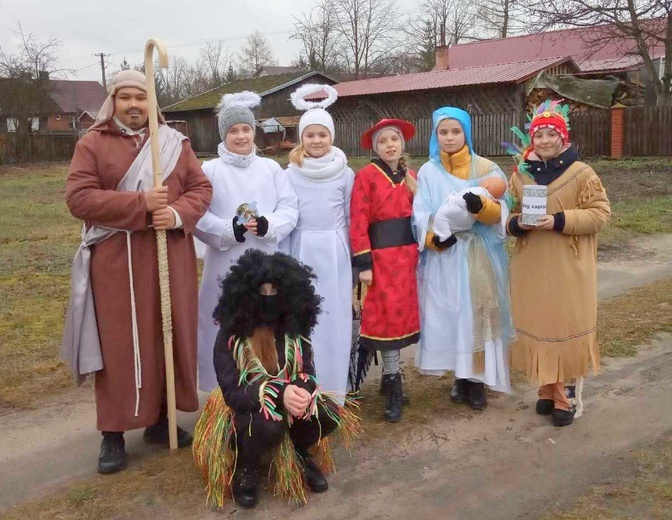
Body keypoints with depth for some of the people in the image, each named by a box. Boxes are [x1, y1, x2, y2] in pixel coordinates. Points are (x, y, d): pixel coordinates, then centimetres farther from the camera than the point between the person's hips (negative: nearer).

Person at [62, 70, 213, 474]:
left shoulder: (175, 142, 10)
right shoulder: (92, 143, 1)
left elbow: (201, 189, 6)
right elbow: (78, 197, -9)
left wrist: (177, 214, -15)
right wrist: (140, 204, -19)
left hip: (170, 259, 3)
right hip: (116, 261, -3)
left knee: (169, 337, 9)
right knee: (119, 345, 1)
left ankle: (160, 419, 25)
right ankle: (114, 434, 12)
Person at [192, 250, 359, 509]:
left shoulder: (293, 329, -9)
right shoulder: (231, 335, -20)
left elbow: (307, 373, -9)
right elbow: (232, 394, -24)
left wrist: (301, 390, -35)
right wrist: (279, 394, -40)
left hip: (287, 401, 4)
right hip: (243, 412, -4)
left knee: (329, 413, -22)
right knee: (269, 424, -36)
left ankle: (300, 454, 9)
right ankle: (246, 467, -3)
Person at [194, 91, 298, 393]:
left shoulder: (271, 168, 9)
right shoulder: (209, 170, 1)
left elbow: (290, 209, 3)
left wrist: (268, 226, -16)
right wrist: (229, 230, -20)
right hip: (225, 264, -2)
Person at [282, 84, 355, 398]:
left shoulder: (345, 174, 3)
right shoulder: (290, 174, 3)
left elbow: (352, 218, 8)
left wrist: (354, 258, 8)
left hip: (334, 253, 0)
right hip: (301, 252, 1)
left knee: (334, 318, 2)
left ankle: (333, 390, 13)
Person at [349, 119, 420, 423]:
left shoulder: (411, 176, 12)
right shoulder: (366, 175, -6)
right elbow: (358, 222, -11)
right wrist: (364, 263, -14)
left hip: (409, 253, 6)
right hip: (383, 255, -5)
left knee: (402, 314, 10)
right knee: (388, 316, -4)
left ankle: (389, 374, 26)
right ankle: (394, 388, 5)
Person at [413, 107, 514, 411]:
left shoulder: (486, 169, 4)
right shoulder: (428, 172, 7)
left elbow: (500, 212, -3)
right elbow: (420, 214, 0)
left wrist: (481, 206, -24)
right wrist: (433, 237, -20)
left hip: (480, 256, -1)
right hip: (444, 256, 1)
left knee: (479, 314, -1)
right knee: (449, 315, 3)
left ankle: (477, 380, 11)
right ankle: (461, 378, 18)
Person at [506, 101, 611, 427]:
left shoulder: (582, 173, -4)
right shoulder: (520, 175, 6)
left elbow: (600, 214, -7)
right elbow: (508, 215, 12)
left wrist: (559, 221, -19)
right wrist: (518, 223, -12)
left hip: (569, 268, -3)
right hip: (531, 268, 3)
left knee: (567, 328, 2)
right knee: (537, 327, 8)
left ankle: (565, 396, 14)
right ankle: (547, 390, 22)